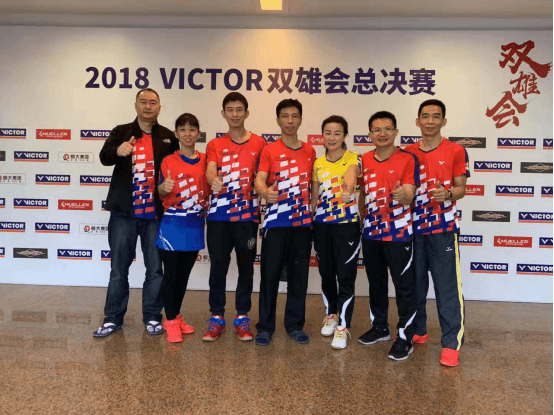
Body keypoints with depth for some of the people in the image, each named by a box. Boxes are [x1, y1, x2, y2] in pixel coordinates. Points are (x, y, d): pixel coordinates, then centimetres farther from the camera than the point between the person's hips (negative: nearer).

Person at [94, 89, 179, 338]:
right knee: (119, 268, 9)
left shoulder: (168, 137, 6)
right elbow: (104, 157, -12)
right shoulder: (121, 132, 5)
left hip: (156, 214, 0)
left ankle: (152, 317, 21)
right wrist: (117, 151, -34)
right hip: (124, 213, 0)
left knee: (155, 268, 7)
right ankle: (113, 318, 21)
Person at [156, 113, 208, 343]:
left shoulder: (205, 160, 5)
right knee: (171, 274, 1)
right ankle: (170, 321, 16)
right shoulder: (169, 161, -3)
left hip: (195, 225, 3)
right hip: (172, 224, -3)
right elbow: (161, 194, -4)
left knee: (184, 274, 13)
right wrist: (164, 187, -24)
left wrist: (208, 206, -2)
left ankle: (176, 316, 29)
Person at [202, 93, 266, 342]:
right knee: (218, 267, 5)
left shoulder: (259, 144, 6)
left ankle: (243, 317, 20)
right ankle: (217, 318, 18)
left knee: (246, 267, 6)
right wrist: (214, 181, -32)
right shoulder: (215, 145, 8)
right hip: (218, 216, 1)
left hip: (247, 216, -1)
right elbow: (210, 171, -9)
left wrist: (263, 208, -4)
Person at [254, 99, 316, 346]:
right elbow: (259, 179, -14)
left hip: (303, 223, 3)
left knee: (299, 275, 8)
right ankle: (265, 326, 14)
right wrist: (265, 192, -36)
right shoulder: (269, 151, 1)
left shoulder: (310, 151, 12)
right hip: (276, 222, -3)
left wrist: (313, 211, 8)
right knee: (270, 274, 1)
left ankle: (295, 325, 22)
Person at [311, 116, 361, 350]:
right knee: (326, 273, 14)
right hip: (322, 224, 4)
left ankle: (343, 326, 8)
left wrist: (348, 187, -50)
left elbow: (351, 174, -28)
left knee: (345, 276, -3)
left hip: (347, 223, -4)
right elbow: (314, 196, 13)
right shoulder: (318, 163, 9)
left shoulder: (353, 159, -4)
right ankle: (331, 314, 35)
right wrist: (310, 221, 9)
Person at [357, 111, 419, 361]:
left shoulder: (408, 159, -7)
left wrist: (402, 195, -37)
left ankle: (405, 338, 15)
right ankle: (379, 327, 34)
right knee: (376, 283, 17)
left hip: (398, 233, -5)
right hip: (370, 233, 5)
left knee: (404, 287, 2)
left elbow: (408, 197, -15)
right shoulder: (364, 160, 6)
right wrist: (360, 220, 7)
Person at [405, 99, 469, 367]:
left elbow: (461, 188, -1)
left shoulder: (456, 151, 0)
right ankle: (417, 332, 28)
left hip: (443, 228, -3)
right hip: (412, 227, 4)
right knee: (414, 284, 12)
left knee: (447, 287, -2)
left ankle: (452, 343, 8)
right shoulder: (408, 153, 8)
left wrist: (448, 194, -21)